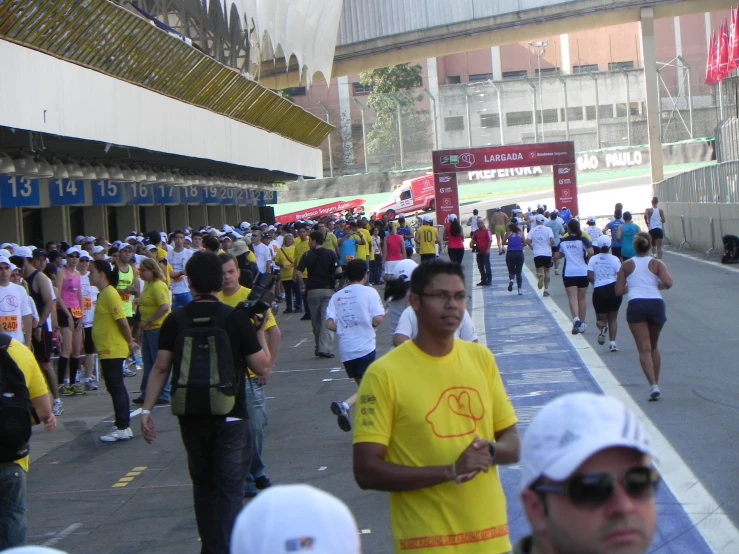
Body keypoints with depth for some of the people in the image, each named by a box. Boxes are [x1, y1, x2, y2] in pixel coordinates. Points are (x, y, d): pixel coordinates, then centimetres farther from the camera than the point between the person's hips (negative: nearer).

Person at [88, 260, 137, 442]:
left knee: (116, 388, -6)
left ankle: (122, 429, -3)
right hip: (107, 350, 10)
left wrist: (129, 342, -11)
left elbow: (122, 320, -19)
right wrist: (128, 341, 14)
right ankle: (122, 426, 20)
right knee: (116, 388, 13)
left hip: (113, 350, -10)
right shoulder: (104, 293, 14)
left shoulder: (110, 293, -17)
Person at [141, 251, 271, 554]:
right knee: (229, 489, 2)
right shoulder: (235, 318, -7)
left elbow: (161, 367, -4)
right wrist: (259, 331, 8)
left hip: (191, 416, 3)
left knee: (203, 487, 17)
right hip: (230, 416, -3)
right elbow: (261, 367, -5)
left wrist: (147, 410, 0)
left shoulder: (175, 320, -1)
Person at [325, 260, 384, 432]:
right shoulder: (369, 292, -3)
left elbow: (330, 324, -3)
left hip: (345, 349, 5)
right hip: (365, 347, -5)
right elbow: (377, 319, -13)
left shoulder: (337, 296, 7)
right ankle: (345, 405, -29)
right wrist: (370, 324, 9)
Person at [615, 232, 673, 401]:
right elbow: (668, 283, -7)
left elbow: (619, 291, 6)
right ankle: (656, 383, 21)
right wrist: (658, 285, 14)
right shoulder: (657, 263, 9)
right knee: (654, 347, 21)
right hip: (656, 304, 2)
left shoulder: (627, 265, 10)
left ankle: (653, 385, -20)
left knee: (644, 349, -4)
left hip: (636, 305, -1)